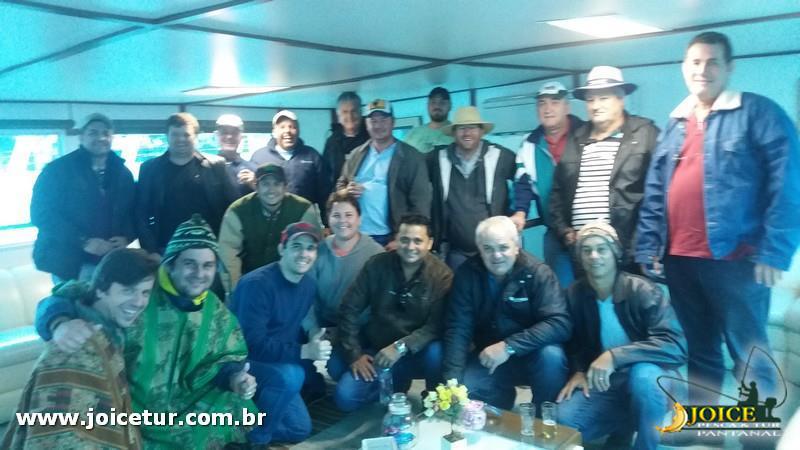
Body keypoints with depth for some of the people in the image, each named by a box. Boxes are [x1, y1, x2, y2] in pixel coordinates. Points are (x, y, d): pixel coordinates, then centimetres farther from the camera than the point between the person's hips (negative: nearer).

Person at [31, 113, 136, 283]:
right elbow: (42, 214, -10)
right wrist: (83, 242, -19)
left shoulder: (123, 173, 10)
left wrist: (126, 237, -11)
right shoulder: (58, 169, -4)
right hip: (70, 263, -3)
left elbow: (134, 211, 11)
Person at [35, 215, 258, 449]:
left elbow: (228, 359, 14)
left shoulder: (218, 314, 2)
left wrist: (235, 378, -10)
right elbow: (59, 302, -16)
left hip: (189, 410, 4)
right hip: (131, 410, -3)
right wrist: (61, 323, -40)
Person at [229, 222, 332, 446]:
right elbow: (253, 344, -30)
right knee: (290, 375, -35)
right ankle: (255, 439, -11)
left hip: (277, 365, 8)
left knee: (300, 429, 6)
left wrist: (313, 342, -12)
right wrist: (304, 352, -34)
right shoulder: (257, 284, -25)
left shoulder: (309, 286, -1)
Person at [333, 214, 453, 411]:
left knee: (436, 352, -35)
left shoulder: (441, 275, -12)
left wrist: (401, 346, -29)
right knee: (345, 397, -14)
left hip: (416, 352, -2)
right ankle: (396, 384, 13)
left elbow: (436, 326, -17)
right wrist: (354, 354, -11)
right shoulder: (376, 265, -8)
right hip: (376, 349, 2)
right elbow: (350, 310, -6)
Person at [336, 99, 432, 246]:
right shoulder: (356, 154, 11)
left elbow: (420, 204, -7)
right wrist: (346, 192, -6)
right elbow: (340, 185, 19)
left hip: (390, 239, -4)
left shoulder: (411, 157, -4)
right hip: (356, 236, 4)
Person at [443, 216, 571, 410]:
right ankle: (503, 395, 12)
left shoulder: (538, 273, -16)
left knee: (551, 355, -31)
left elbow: (560, 323, -25)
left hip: (530, 355, -1)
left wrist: (509, 346, -33)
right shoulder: (467, 274, -9)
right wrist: (453, 380, -24)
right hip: (487, 358, 2)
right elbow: (458, 329, -13)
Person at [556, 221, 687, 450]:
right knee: (561, 420, -21)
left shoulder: (642, 291, -16)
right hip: (604, 383, 4)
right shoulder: (574, 294, -2)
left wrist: (614, 356, -34)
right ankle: (622, 427, 9)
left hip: (648, 380, -4)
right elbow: (575, 342, 13)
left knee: (642, 374, -39)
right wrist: (579, 371, -7)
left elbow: (676, 346, -27)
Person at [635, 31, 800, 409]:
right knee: (698, 351, 16)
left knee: (750, 355, 2)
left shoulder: (758, 112, -1)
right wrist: (647, 247, 7)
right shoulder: (674, 124, 16)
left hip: (734, 257, -5)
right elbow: (654, 193, 14)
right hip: (679, 259, 6)